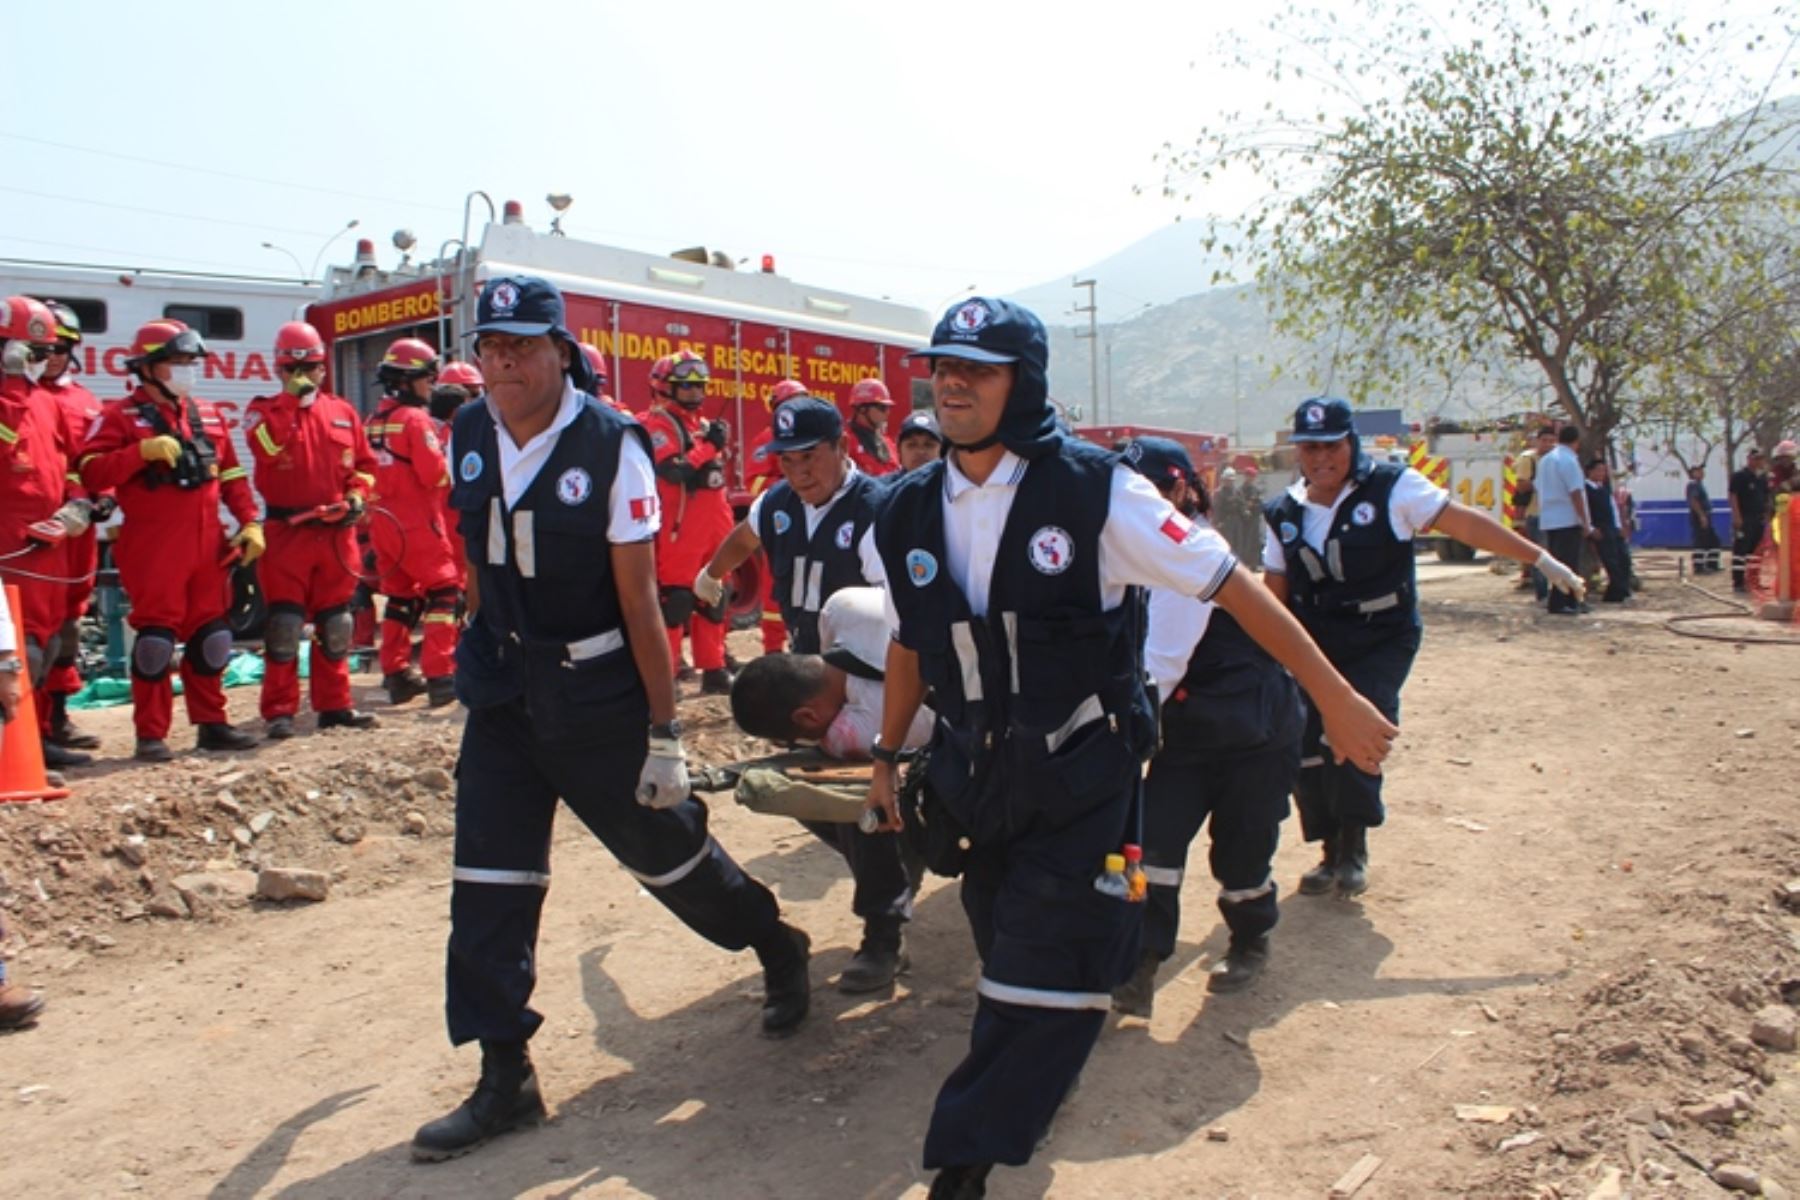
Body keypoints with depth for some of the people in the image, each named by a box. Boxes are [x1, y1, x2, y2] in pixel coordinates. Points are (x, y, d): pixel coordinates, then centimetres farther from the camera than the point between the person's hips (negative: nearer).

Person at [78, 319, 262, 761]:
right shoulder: (121, 417, -3)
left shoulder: (207, 415, 14)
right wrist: (143, 451, -23)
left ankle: (211, 723, 19)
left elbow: (232, 475, 16)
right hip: (153, 547, -5)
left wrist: (250, 523, 7)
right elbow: (92, 474, -13)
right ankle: (151, 733, 6)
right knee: (156, 637, -3)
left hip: (208, 544, 6)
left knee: (210, 634, 9)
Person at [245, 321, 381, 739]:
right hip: (287, 532, -3)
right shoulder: (264, 409, 4)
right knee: (284, 623, -4)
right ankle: (279, 710, 3)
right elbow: (265, 446, -18)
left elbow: (365, 462, 17)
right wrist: (291, 399, -16)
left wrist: (357, 495, -1)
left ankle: (335, 704, 18)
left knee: (335, 624, 9)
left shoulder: (342, 411, 14)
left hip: (337, 533, 4)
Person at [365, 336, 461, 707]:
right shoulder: (415, 418, -12)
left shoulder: (374, 421, 13)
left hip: (383, 520, 8)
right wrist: (454, 469, 0)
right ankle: (439, 675, -11)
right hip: (417, 520, -8)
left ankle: (396, 674, 19)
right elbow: (435, 474, -17)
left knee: (400, 596, 15)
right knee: (443, 592, -4)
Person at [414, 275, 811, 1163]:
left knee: (667, 850, 8)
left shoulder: (610, 446, -16)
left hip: (601, 695, -5)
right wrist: (480, 662, 17)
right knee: (488, 883, 3)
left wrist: (664, 735, -14)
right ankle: (504, 1080, 16)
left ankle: (779, 950, 37)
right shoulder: (467, 437, 0)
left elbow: (639, 601, -16)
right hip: (505, 690, 5)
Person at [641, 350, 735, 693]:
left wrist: (727, 526, 21)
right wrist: (710, 445, -18)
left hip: (712, 532, 8)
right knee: (674, 604, -8)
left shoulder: (704, 424, 19)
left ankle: (714, 670, 21)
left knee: (713, 602, 13)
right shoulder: (656, 424, -7)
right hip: (678, 534, -8)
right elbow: (676, 472, -22)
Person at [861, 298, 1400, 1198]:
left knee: (1045, 984, -6)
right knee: (1011, 963, 18)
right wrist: (885, 758, 18)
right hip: (973, 777, 4)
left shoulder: (1092, 488, -16)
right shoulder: (905, 513, -1)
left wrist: (1333, 697, -12)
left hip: (1083, 776, -4)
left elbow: (1229, 585, -12)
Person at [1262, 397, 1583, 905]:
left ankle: (1353, 848, 1)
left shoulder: (1391, 487, -10)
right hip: (1315, 649, 4)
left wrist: (1542, 560, -14)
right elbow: (1274, 593, 7)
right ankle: (1333, 852, 23)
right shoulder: (1284, 514, 2)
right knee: (1305, 750, 1)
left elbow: (1464, 522, -11)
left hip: (1382, 642, -4)